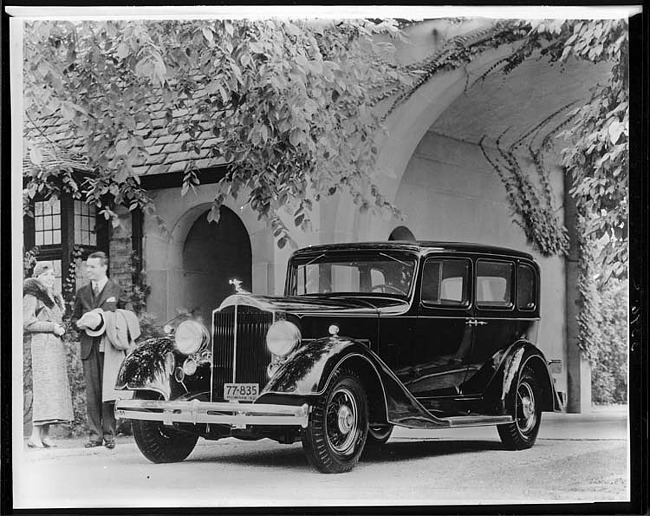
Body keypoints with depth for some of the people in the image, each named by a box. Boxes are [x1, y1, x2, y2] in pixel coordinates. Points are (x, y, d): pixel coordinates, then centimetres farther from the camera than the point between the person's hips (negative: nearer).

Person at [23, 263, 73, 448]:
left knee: (56, 389, 2)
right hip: (42, 344, -8)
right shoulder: (32, 296, -2)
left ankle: (45, 435, 3)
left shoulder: (54, 297, 22)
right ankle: (35, 436, -17)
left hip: (57, 344, 8)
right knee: (44, 388, -15)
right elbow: (27, 323, -12)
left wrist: (60, 328, 13)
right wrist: (52, 327, -12)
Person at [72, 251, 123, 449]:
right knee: (92, 392, 1)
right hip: (89, 348, 3)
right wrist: (80, 324, -1)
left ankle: (109, 434, 1)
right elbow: (74, 317, 21)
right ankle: (95, 434, 4)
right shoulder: (82, 292, 16)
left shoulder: (116, 291, 6)